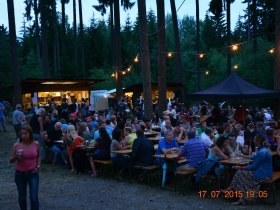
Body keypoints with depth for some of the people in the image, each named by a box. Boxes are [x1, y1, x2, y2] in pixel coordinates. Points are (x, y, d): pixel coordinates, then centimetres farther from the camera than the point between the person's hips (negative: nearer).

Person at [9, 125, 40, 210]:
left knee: (34, 197, -8)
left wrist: (38, 166, -4)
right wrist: (16, 157, -21)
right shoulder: (16, 145, -7)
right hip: (20, 174, 1)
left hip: (33, 173, -1)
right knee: (22, 197, 13)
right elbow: (11, 160, -1)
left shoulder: (36, 144, -5)